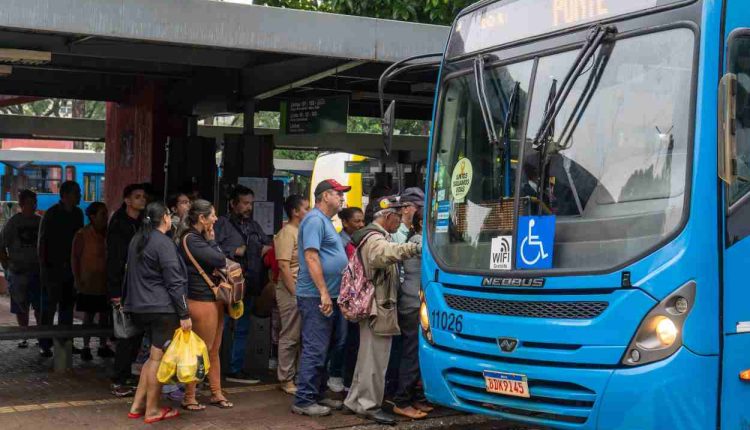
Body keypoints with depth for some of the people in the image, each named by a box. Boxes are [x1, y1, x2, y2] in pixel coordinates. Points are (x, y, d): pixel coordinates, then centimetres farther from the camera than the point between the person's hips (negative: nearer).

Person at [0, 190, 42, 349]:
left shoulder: (41, 221, 4)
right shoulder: (13, 223, -2)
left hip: (38, 271, 1)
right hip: (19, 273, -1)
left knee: (40, 306, 1)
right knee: (21, 307, 5)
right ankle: (24, 337, 15)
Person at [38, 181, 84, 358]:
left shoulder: (77, 214, 8)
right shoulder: (51, 214, -8)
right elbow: (42, 241, -8)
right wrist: (43, 266, -12)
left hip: (70, 266, 6)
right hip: (53, 266, -6)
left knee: (68, 304, 10)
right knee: (50, 305, -4)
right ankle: (45, 344, 1)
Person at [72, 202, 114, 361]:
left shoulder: (108, 234, 5)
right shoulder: (83, 234, -7)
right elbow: (75, 258, -6)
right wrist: (77, 279, -9)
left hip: (106, 282, 4)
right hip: (89, 283, -4)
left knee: (105, 314, 8)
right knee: (89, 315, 1)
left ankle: (103, 345, 17)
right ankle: (86, 347, 9)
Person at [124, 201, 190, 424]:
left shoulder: (137, 241, 12)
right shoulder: (164, 243, -14)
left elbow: (133, 275, 20)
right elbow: (174, 282, -17)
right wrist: (184, 314, -15)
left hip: (141, 306, 9)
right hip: (163, 308, -9)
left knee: (155, 355, 16)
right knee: (158, 358, 0)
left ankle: (137, 405, 16)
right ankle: (152, 410, 7)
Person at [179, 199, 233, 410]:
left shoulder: (199, 238, 14)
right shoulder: (191, 239, -17)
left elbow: (217, 262, 13)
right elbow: (220, 260, -20)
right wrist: (212, 241, -7)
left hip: (213, 299, 9)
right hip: (202, 301, -9)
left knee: (214, 350, 15)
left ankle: (216, 393, 24)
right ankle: (189, 398, 8)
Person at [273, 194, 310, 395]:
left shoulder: (302, 231, 14)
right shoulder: (287, 233, -12)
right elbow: (284, 266, -17)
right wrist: (295, 293, -19)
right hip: (291, 292, -8)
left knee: (300, 336, 12)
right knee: (290, 337, -2)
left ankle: (298, 375, 21)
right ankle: (286, 380, 6)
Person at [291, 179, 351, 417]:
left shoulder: (325, 221, 20)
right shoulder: (315, 220, -12)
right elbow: (311, 257, -20)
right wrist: (324, 293, -23)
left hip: (329, 297, 10)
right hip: (317, 297, -10)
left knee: (323, 349, 15)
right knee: (315, 350, -8)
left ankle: (318, 395, 23)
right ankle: (304, 401, -3)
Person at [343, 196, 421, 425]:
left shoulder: (376, 236, 18)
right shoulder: (375, 239, -19)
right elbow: (387, 253, -42)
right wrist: (414, 248, -55)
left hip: (376, 306, 11)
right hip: (378, 308, -11)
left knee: (368, 356, 16)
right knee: (375, 358, -5)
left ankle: (356, 400, 24)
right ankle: (369, 405, 1)